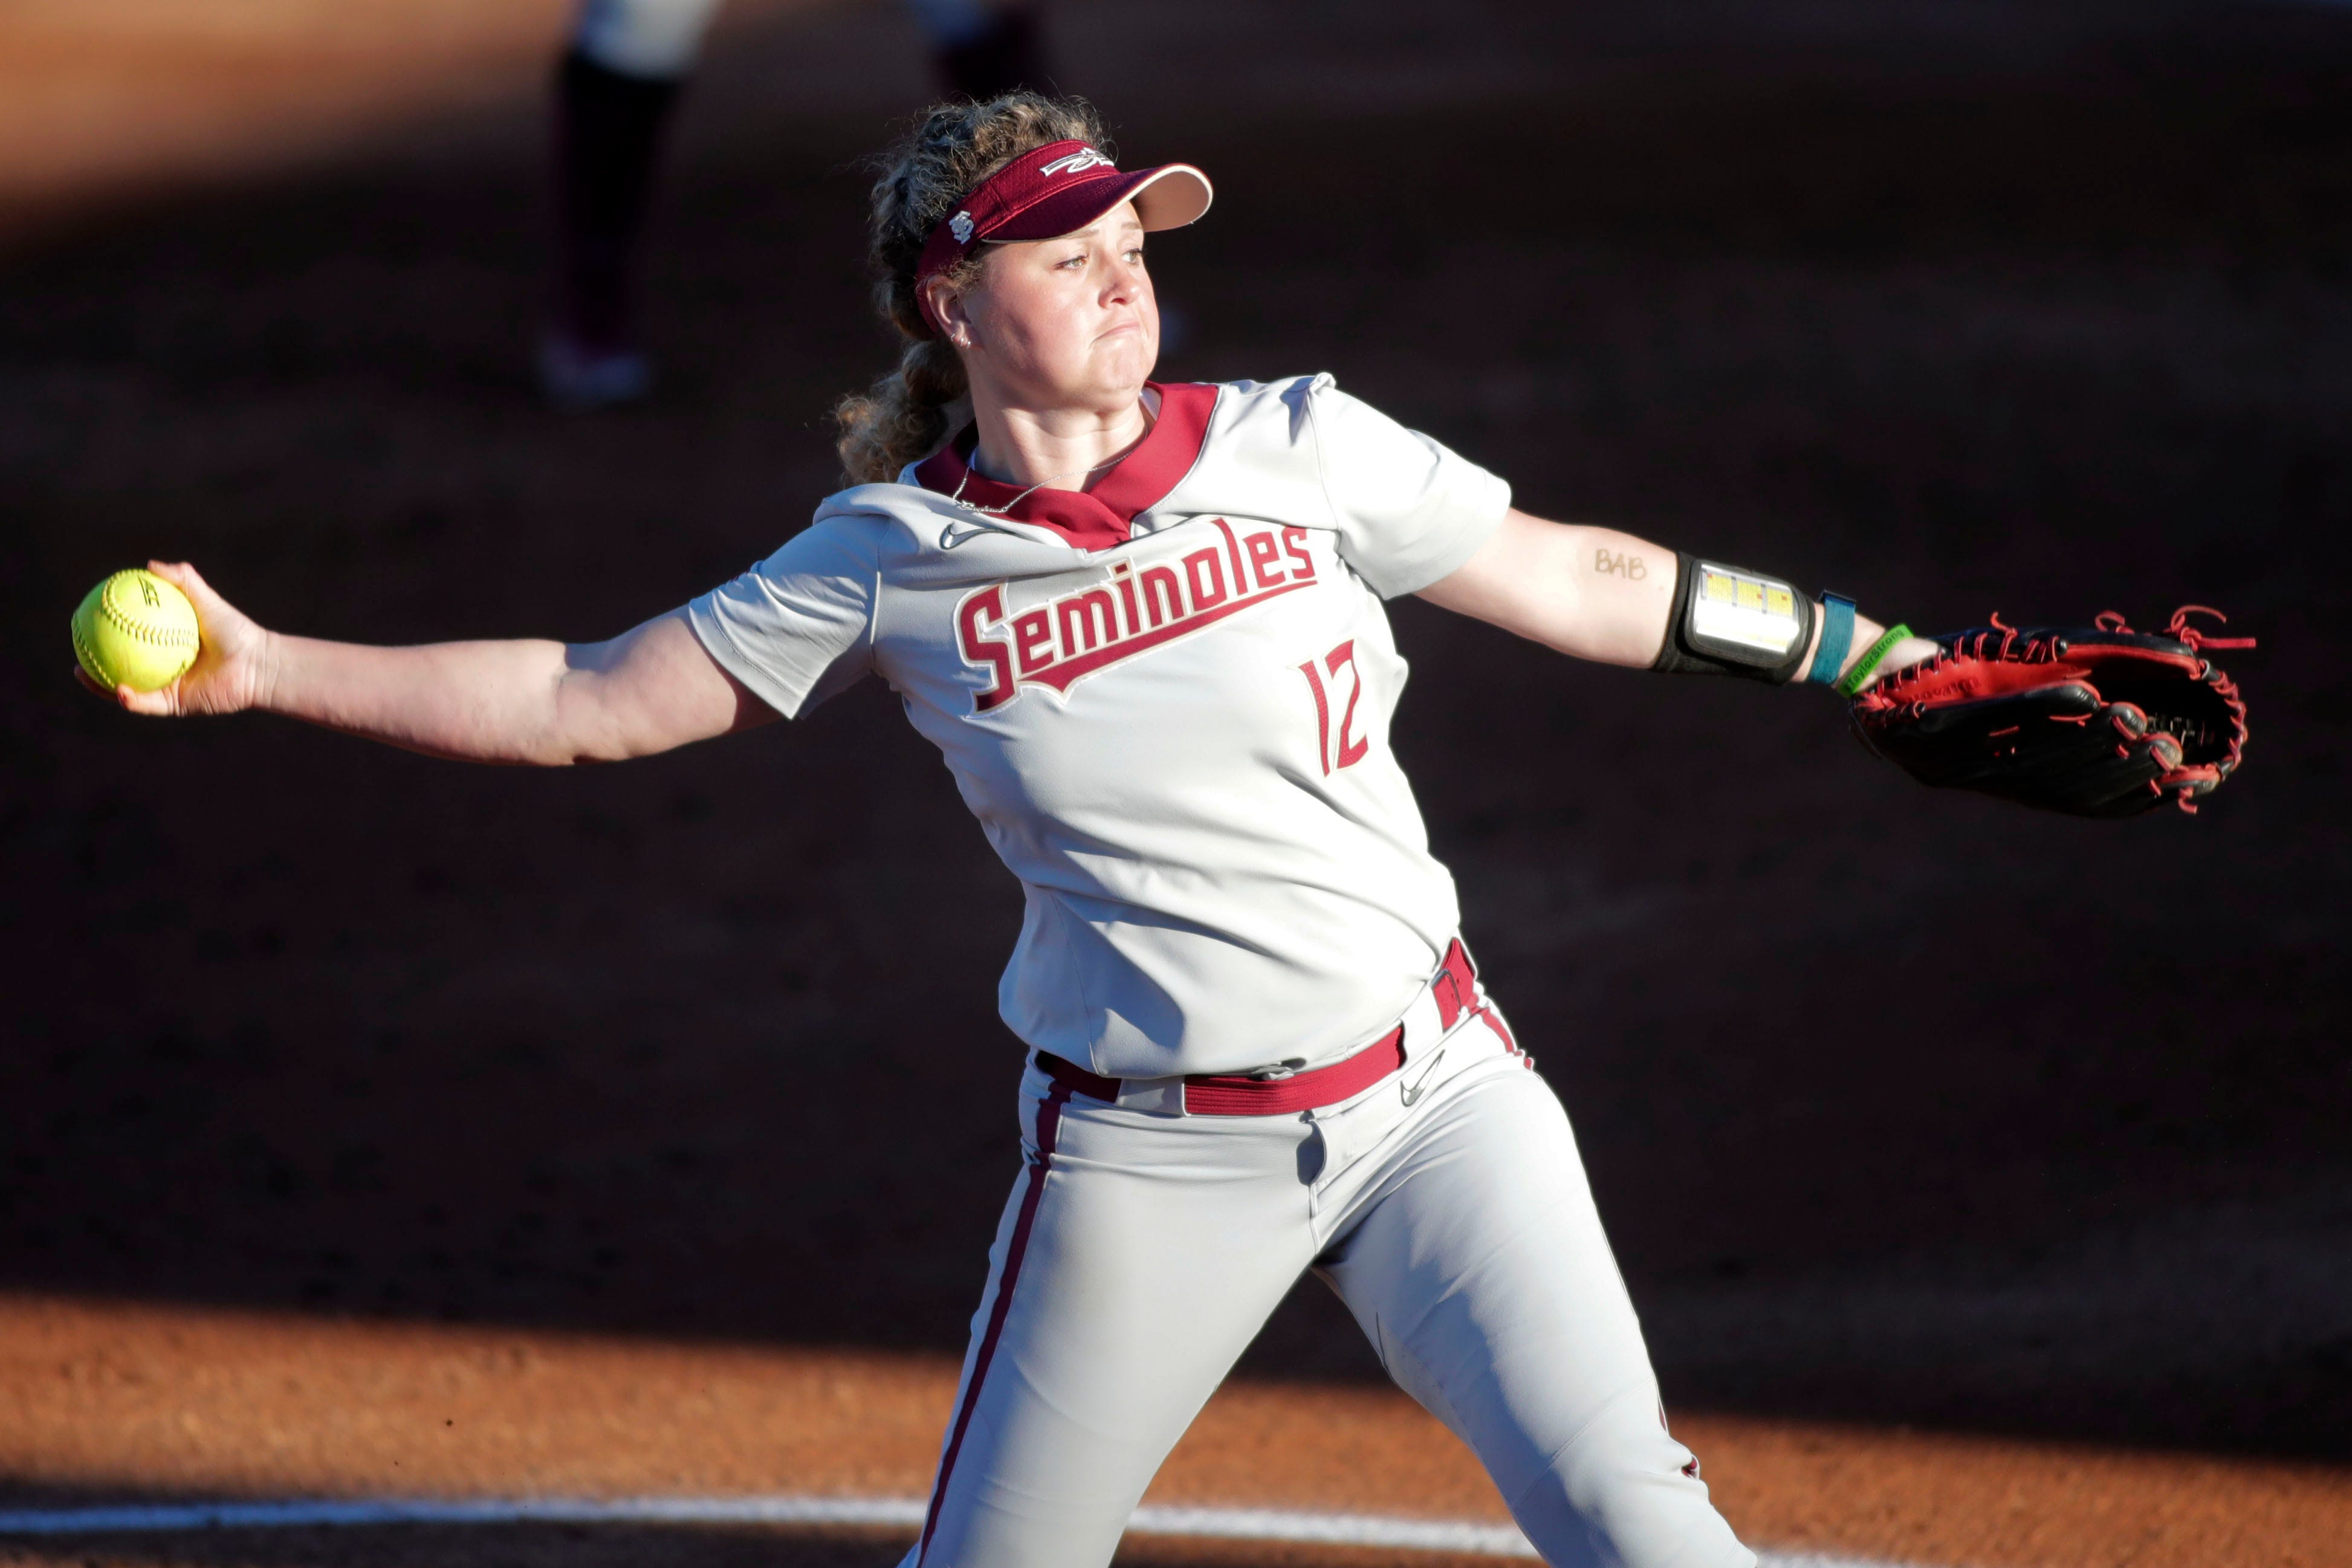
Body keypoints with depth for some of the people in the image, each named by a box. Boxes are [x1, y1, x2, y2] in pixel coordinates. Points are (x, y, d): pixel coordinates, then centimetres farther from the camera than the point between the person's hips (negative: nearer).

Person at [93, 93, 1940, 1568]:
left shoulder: (1292, 451, -4)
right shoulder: (892, 562, -3)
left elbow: (1583, 583, 3)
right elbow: (579, 701, 1)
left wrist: (1870, 651, 2)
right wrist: (259, 668, -5)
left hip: (1428, 1095, 0)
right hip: (1145, 1159, 0)